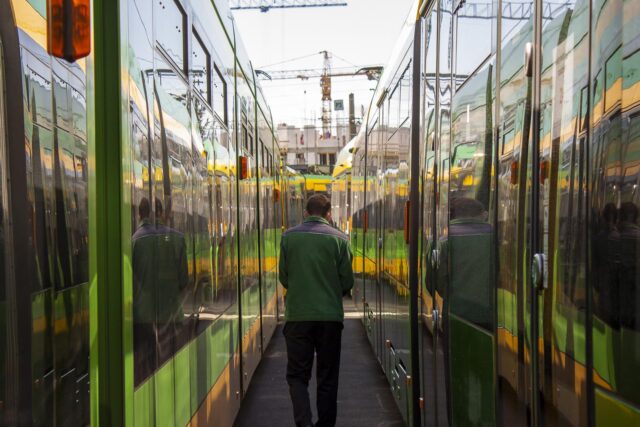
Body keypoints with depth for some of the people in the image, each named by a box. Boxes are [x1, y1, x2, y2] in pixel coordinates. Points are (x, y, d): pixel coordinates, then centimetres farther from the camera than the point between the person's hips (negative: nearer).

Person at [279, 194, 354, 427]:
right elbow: (347, 282, 0)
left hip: (297, 315, 0)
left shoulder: (289, 236, -1)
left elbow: (283, 277, 4)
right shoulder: (339, 238, -2)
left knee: (297, 375, 8)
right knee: (327, 377, 12)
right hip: (330, 316, 0)